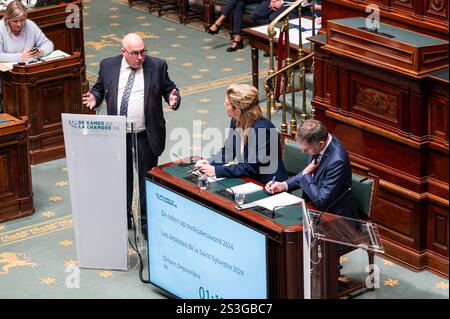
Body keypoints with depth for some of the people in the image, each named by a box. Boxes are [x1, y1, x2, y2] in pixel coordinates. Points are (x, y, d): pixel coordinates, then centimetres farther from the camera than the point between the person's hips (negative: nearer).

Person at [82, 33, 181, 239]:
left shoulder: (157, 66, -5)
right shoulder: (108, 66, -1)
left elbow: (168, 89, 4)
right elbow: (99, 88, 11)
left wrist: (173, 99, -18)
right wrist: (94, 98, -10)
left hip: (146, 137, -2)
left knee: (147, 180, 6)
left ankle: (147, 223, 18)